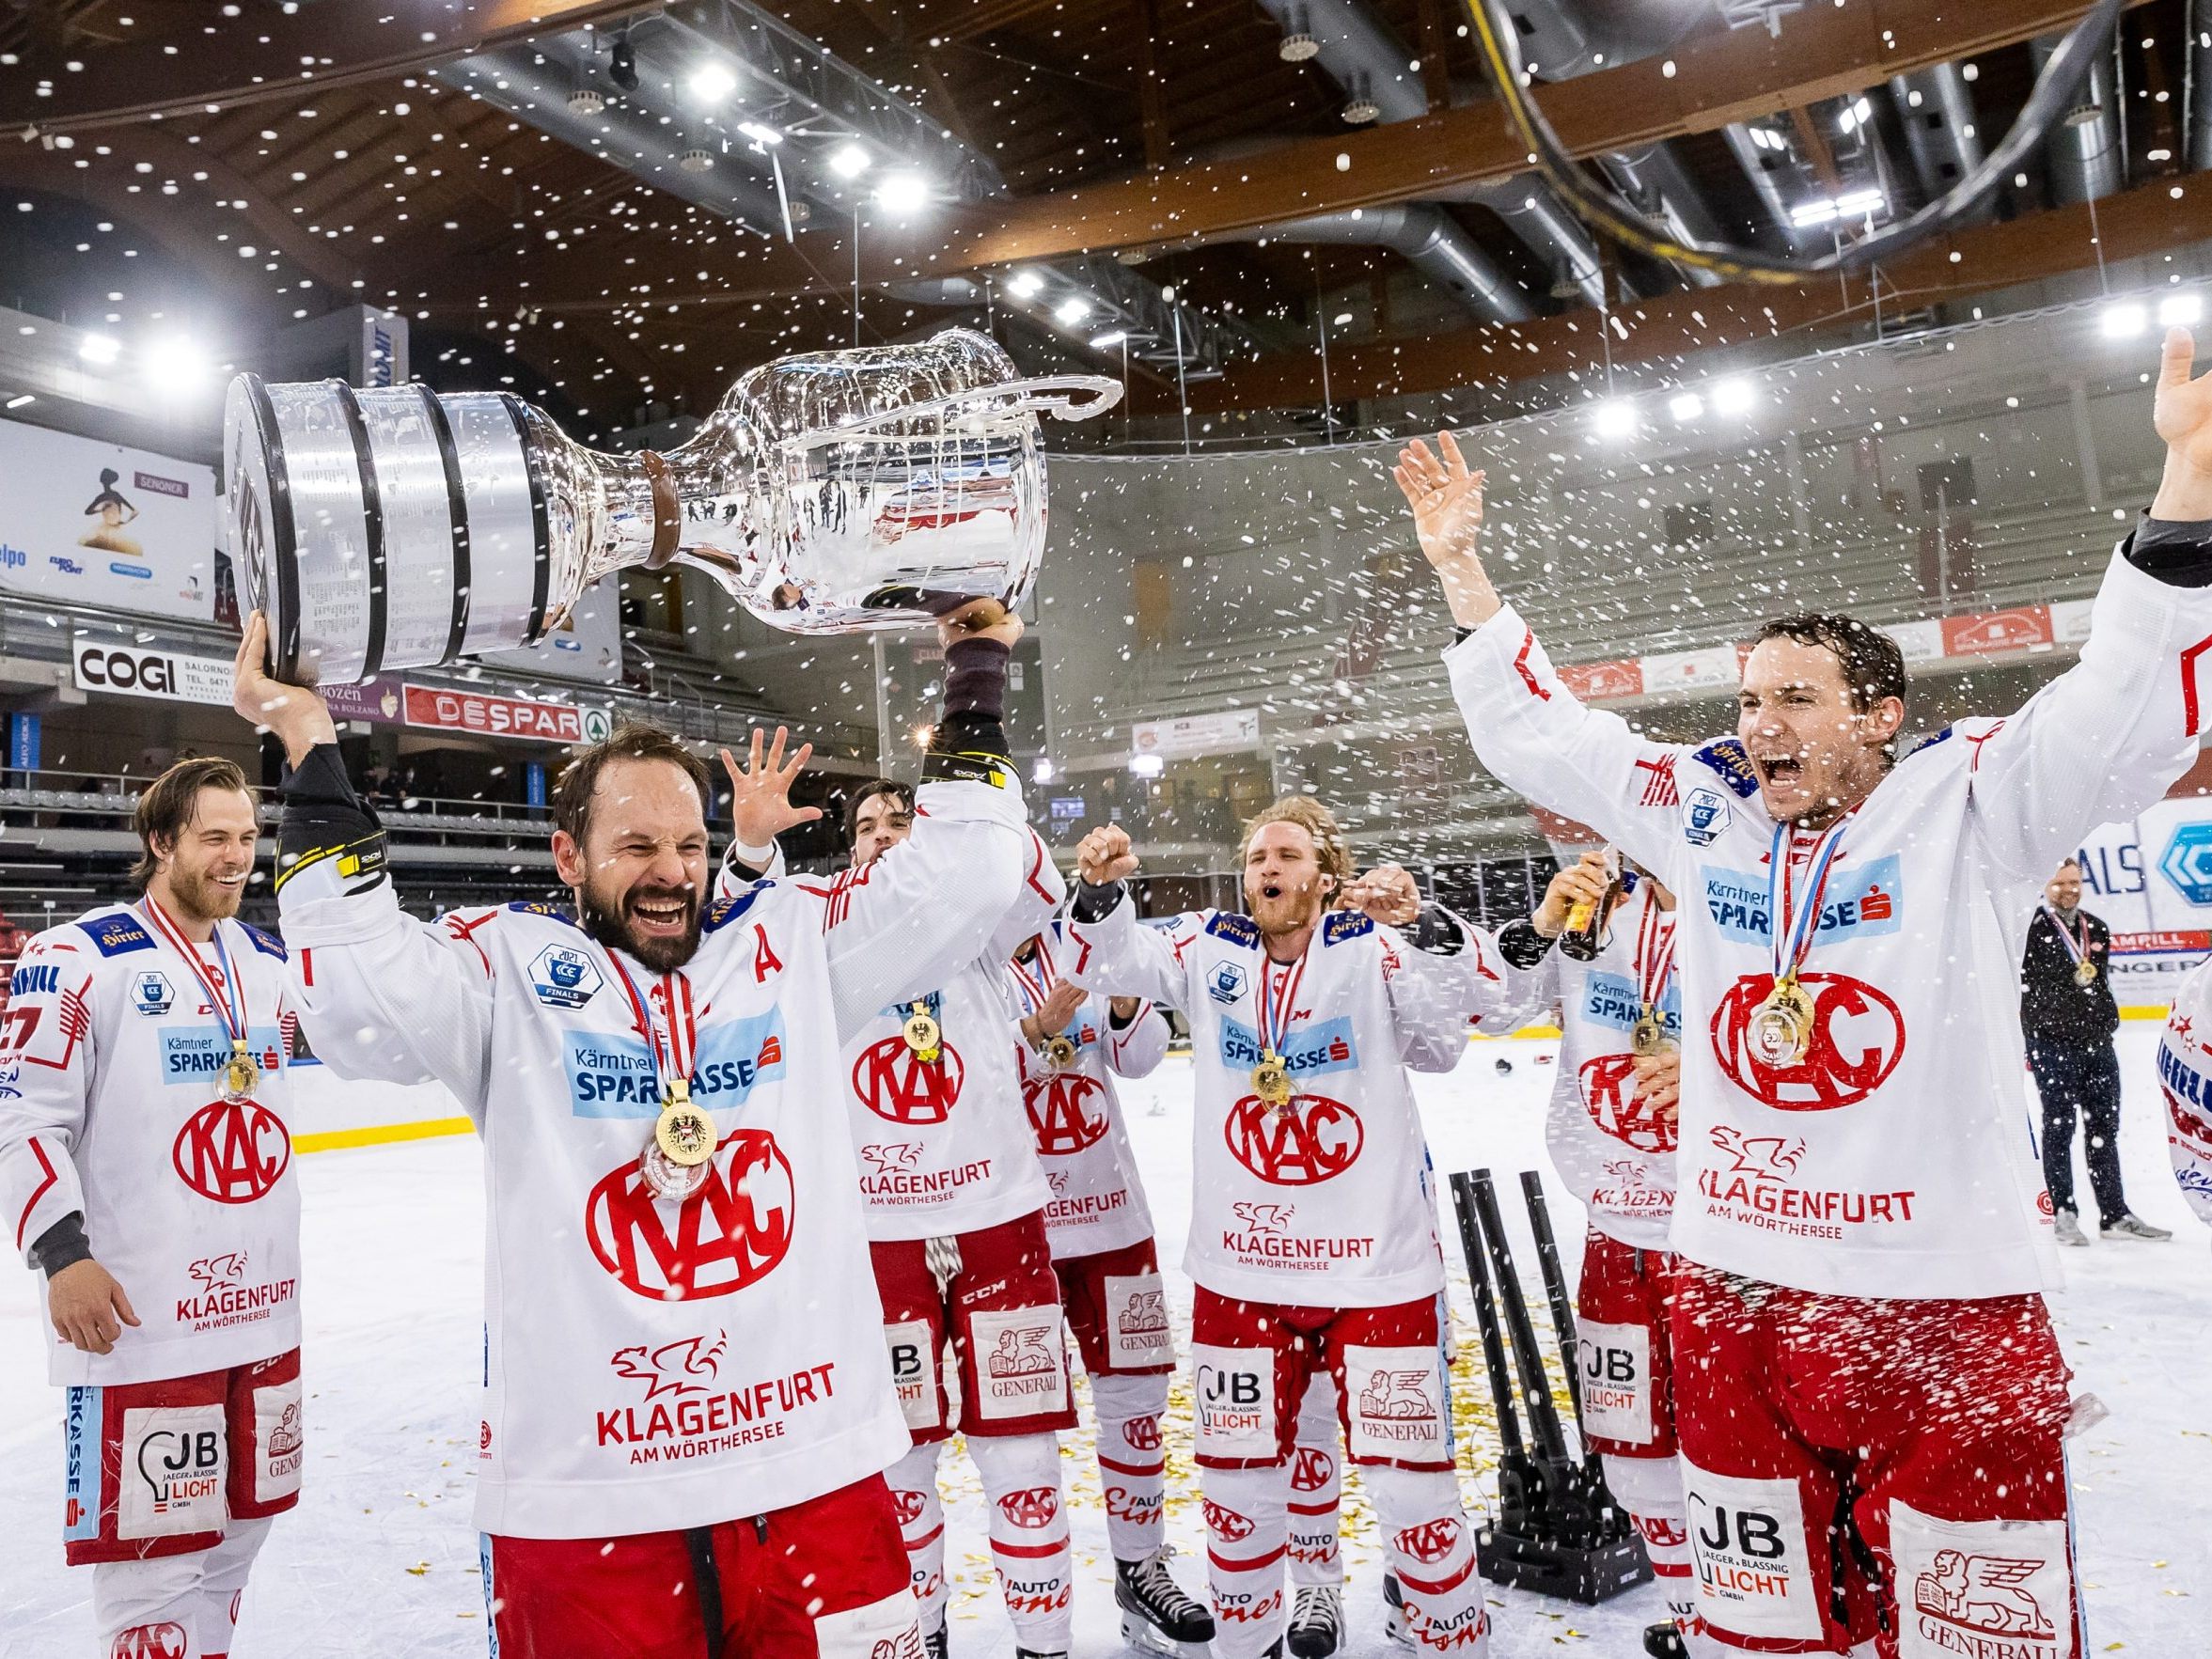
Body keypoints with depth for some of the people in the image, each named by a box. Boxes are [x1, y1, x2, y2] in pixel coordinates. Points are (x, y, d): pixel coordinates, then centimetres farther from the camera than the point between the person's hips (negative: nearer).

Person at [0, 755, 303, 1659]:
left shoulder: (269, 962, 11)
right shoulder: (80, 956, -10)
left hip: (262, 1308, 7)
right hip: (138, 1322, -7)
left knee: (237, 1531, 18)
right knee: (152, 1553, 0)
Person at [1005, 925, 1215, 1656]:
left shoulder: (1079, 949, 3)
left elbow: (1139, 1058, 2)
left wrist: (1126, 1005, -16)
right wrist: (1038, 1031, -30)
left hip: (1108, 1212, 5)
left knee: (1137, 1390, 12)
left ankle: (1139, 1566, 31)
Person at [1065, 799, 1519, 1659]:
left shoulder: (1372, 950, -8)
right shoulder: (1210, 950, 0)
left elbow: (1476, 993, -21)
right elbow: (1107, 962, -7)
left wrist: (1420, 923, -39)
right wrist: (1100, 889, -26)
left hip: (1378, 1265, -3)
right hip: (1239, 1268, 3)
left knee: (1411, 1482, 6)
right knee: (1238, 1480, 15)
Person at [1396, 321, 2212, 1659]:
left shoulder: (1967, 805, -3)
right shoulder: (1704, 815, 6)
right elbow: (1536, 732, 11)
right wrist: (1461, 562, 10)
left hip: (1949, 1296, -3)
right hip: (1733, 1285, 4)